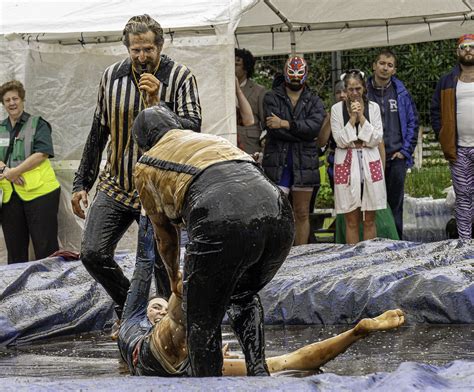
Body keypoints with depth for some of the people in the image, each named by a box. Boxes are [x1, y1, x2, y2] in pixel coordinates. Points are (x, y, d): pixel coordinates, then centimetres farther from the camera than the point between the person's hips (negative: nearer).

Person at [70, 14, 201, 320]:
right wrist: (82, 183, 12)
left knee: (161, 262, -8)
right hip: (116, 186, 4)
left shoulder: (180, 77, -8)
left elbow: (193, 129, -16)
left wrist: (157, 104, -28)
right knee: (93, 254, -3)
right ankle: (128, 304, 20)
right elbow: (98, 133, 11)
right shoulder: (112, 76, 3)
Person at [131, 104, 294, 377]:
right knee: (244, 295, 31)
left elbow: (165, 232, 38)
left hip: (221, 223, -5)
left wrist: (174, 280, 57)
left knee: (202, 320, 13)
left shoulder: (146, 166, 28)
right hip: (278, 214, 5)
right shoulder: (215, 140, 41)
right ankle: (258, 372, 19)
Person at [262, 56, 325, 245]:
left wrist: (285, 124, -15)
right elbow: (272, 128, -9)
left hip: (304, 162, 3)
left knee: (302, 214, 9)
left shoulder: (314, 101, 11)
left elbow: (315, 125, -9)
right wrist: (301, 132, -10)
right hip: (278, 162, -3)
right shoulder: (272, 98, 6)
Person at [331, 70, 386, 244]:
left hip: (370, 163, 1)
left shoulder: (373, 107, 4)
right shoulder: (337, 109, 1)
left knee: (369, 220, 4)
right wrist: (352, 118, -11)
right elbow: (340, 140, -5)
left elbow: (376, 139, -3)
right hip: (347, 164, -1)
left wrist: (362, 117, -10)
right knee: (351, 220, 1)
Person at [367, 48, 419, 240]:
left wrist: (406, 150, 0)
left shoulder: (401, 92, 5)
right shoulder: (364, 92, 1)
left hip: (397, 158, 1)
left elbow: (413, 122, 7)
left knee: (395, 203, 5)